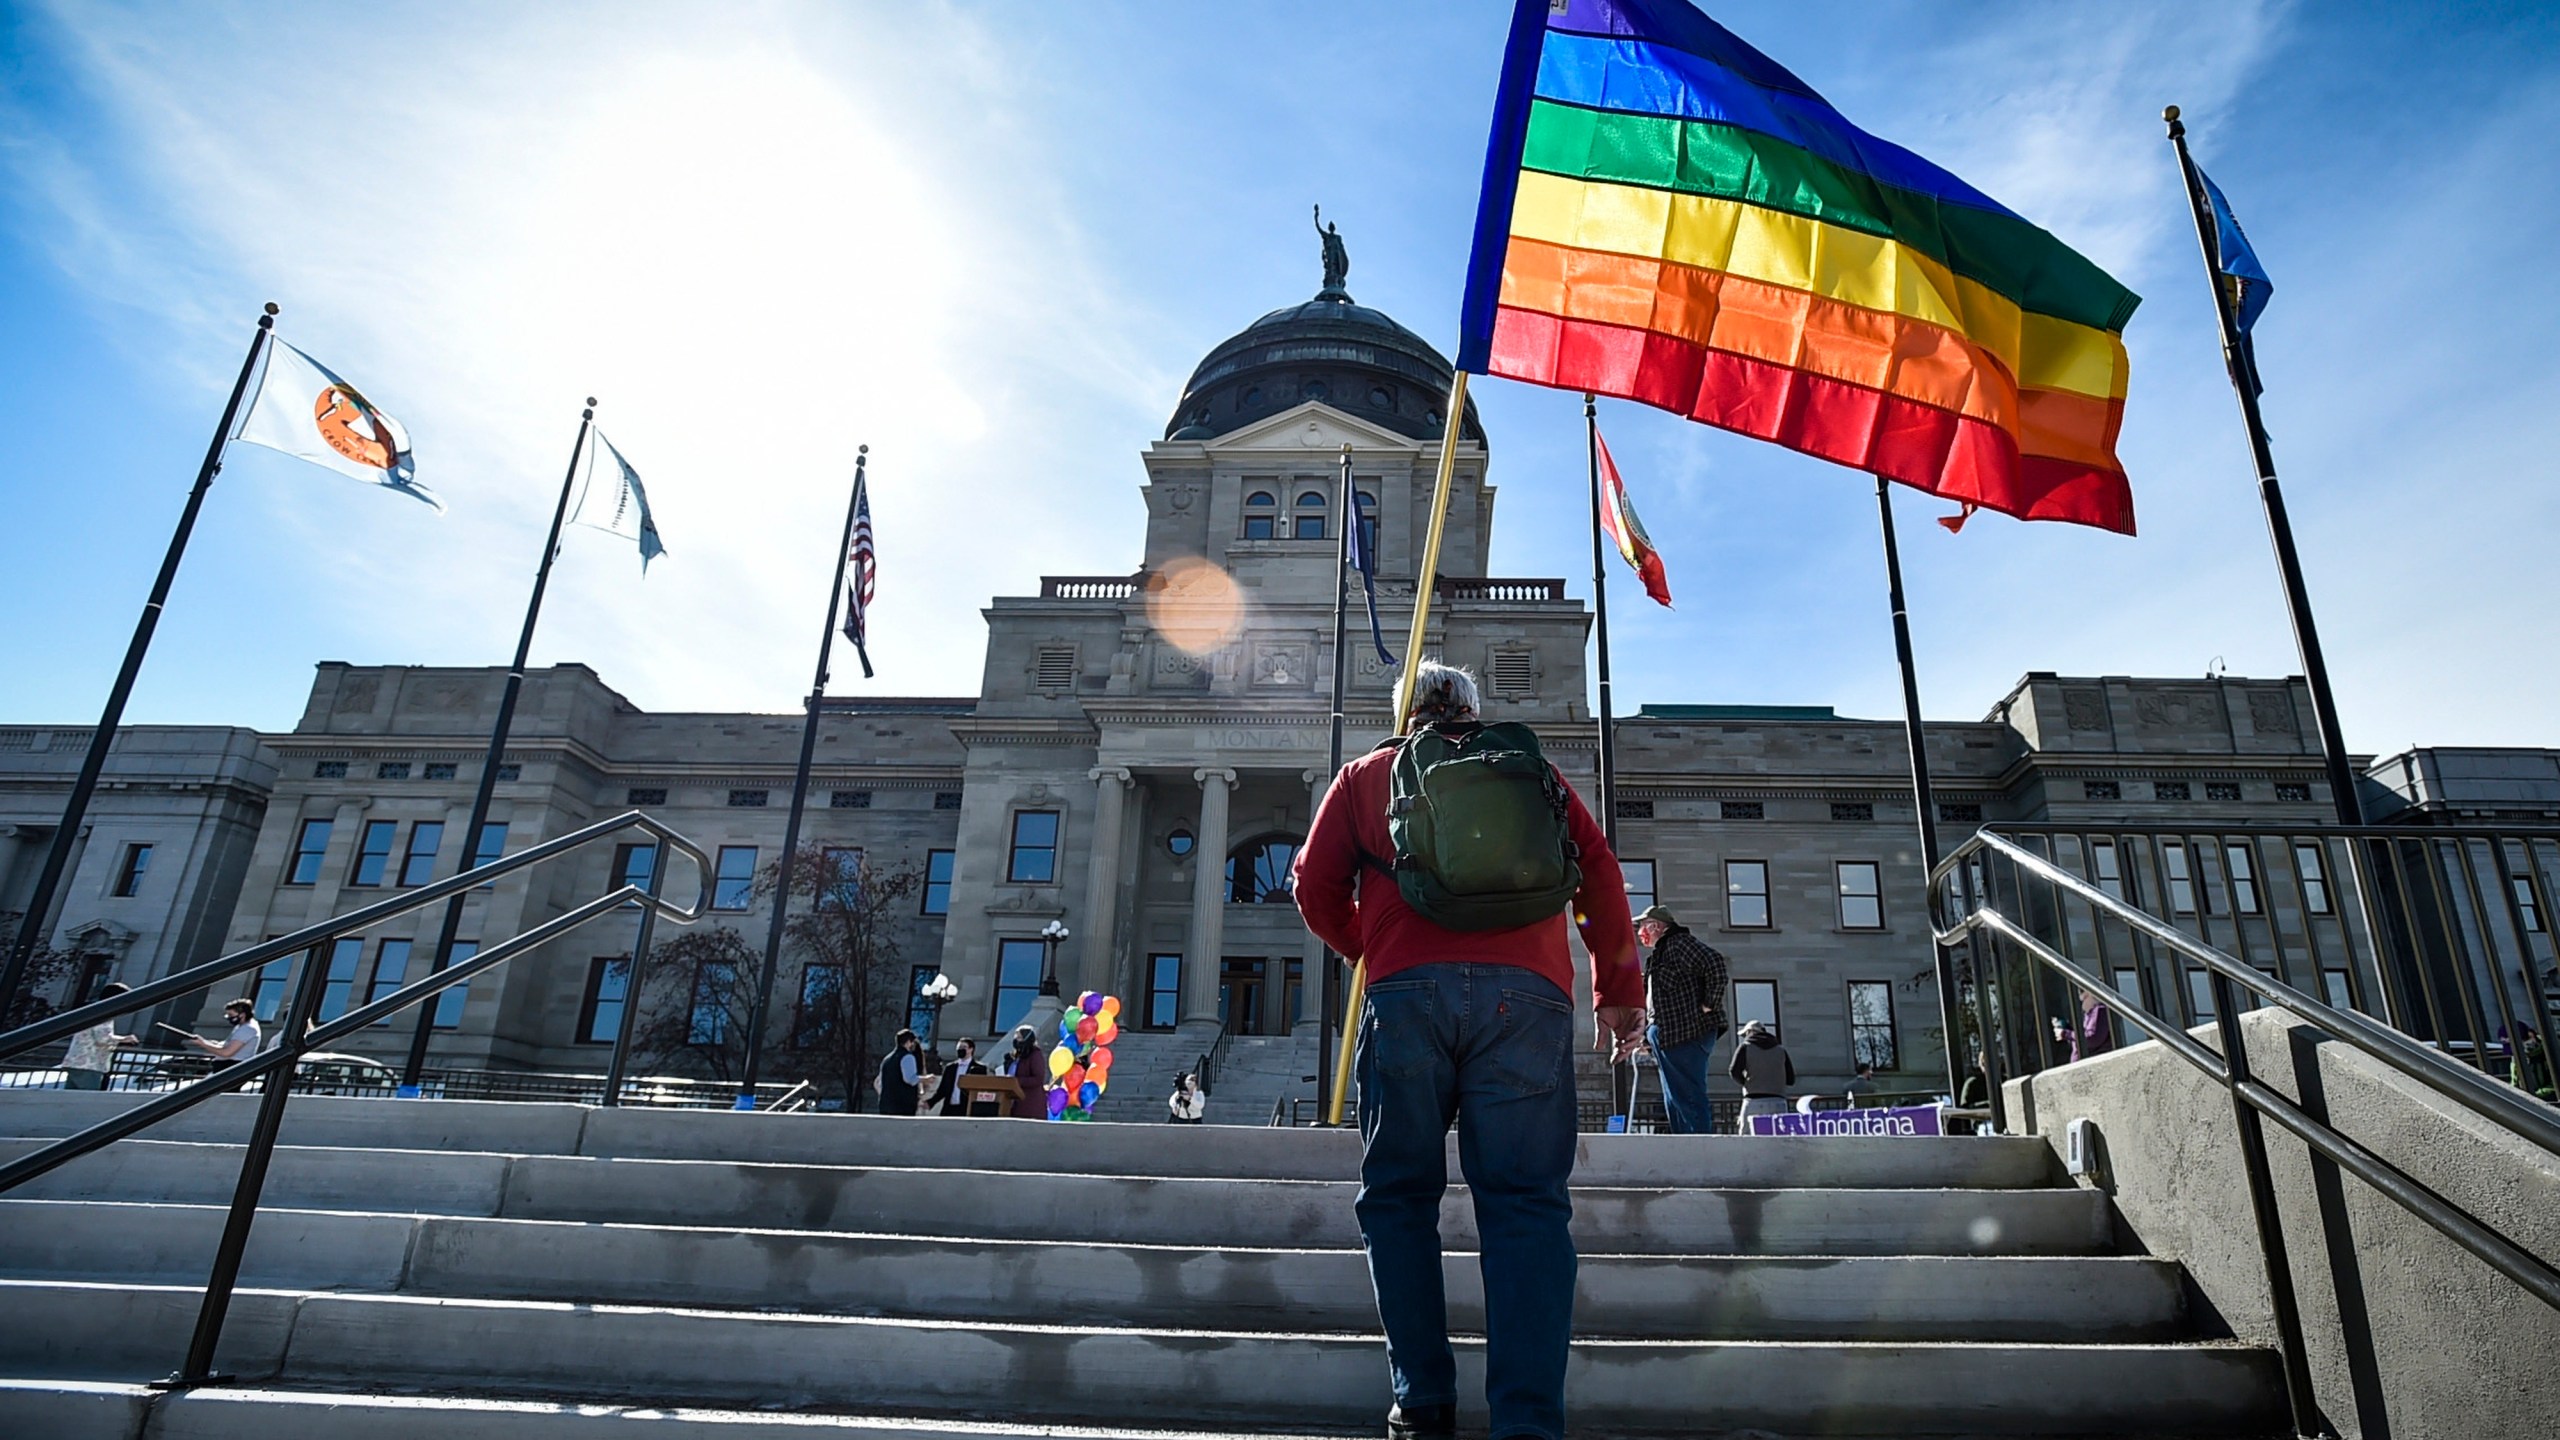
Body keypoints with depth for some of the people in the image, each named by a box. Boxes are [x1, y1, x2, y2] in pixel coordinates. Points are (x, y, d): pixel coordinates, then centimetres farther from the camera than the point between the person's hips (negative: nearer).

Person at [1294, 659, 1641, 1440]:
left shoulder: (1368, 774, 22)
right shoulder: (1535, 770, 26)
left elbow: (1316, 886, 16)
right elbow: (1600, 872, 16)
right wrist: (1619, 989, 17)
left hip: (1408, 992, 0)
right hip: (1528, 993, 1)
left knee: (1399, 1198, 11)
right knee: (1527, 1203, 1)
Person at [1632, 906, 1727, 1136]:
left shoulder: (1678, 944, -7)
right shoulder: (1659, 954, 24)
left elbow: (1714, 964, -22)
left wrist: (1710, 1004, -18)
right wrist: (1647, 1037, 20)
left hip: (1688, 1036, -11)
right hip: (1670, 1039, 11)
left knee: (1690, 1100, -11)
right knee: (1675, 1103, 11)